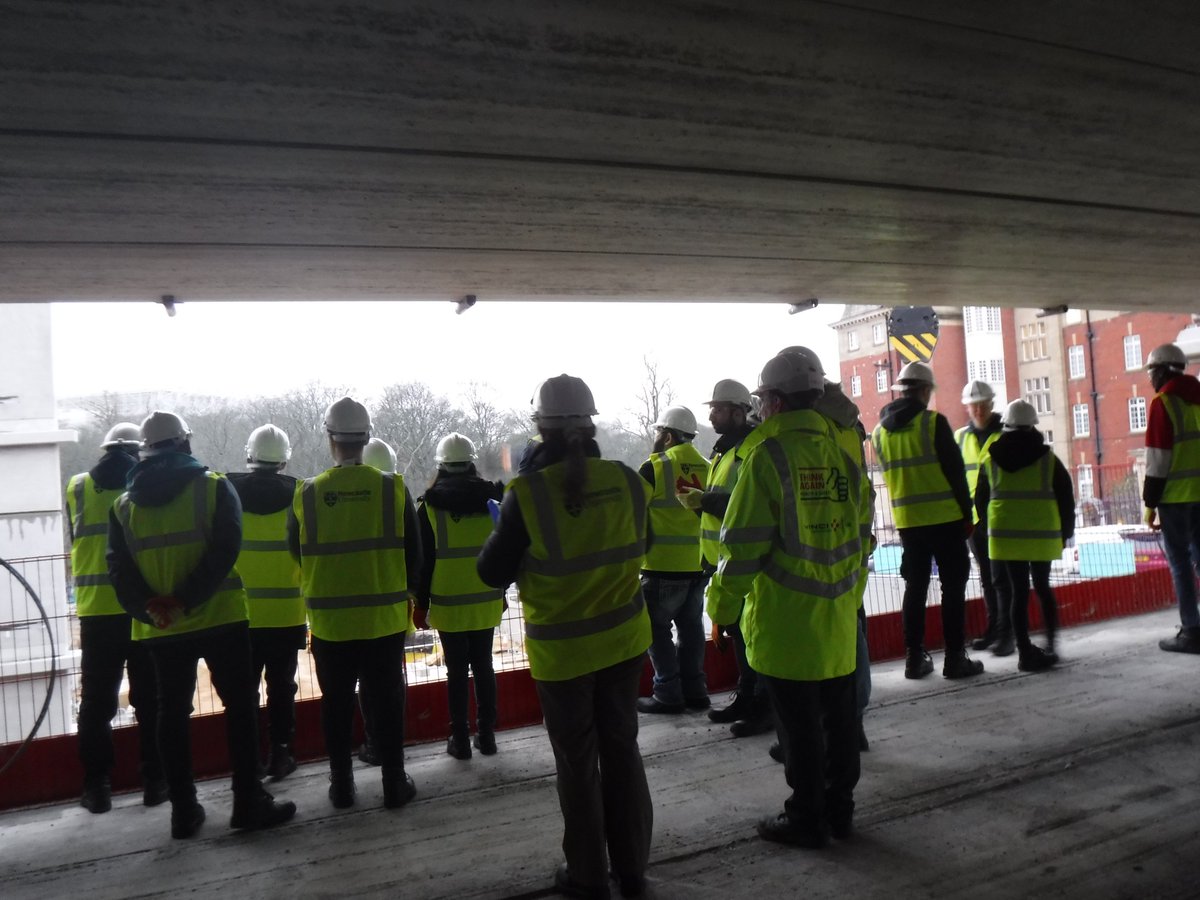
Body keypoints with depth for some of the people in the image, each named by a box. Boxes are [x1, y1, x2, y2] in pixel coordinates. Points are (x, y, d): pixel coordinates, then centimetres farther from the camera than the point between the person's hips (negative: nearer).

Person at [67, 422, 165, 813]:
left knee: (97, 700, 10)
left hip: (97, 609, 1)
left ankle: (97, 786, 14)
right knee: (150, 699, 7)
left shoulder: (77, 487, 6)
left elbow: (76, 540, 14)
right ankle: (155, 780, 12)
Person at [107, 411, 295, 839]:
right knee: (240, 706, 5)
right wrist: (185, 600, -15)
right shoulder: (214, 487, -5)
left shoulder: (124, 504, 5)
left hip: (159, 629, 4)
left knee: (172, 713, 12)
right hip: (219, 619, -3)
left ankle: (183, 810, 18)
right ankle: (248, 802, 7)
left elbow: (119, 568, -2)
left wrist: (148, 608, -7)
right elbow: (224, 551, -16)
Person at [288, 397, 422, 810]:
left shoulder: (307, 494, -6)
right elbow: (413, 555, -1)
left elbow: (296, 555, 5)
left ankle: (341, 785, 23)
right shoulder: (393, 488, -8)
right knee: (386, 701, 10)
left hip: (329, 620, 1)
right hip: (384, 617, -1)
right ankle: (394, 782, 17)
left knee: (337, 703, 14)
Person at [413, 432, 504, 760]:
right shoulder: (492, 498, 1)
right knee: (484, 667, 11)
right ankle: (486, 735, 18)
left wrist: (421, 604, 4)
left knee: (457, 672, 5)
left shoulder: (430, 505, -6)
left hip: (448, 605, -2)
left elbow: (423, 560, -4)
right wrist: (501, 591, 17)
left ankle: (460, 739, 12)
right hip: (486, 603, 3)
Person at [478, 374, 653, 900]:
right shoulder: (628, 482, -8)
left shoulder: (528, 493, -19)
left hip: (562, 650, -3)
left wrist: (506, 531, 7)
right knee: (622, 750, 18)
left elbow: (492, 572, -9)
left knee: (578, 764, 13)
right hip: (623, 640, 3)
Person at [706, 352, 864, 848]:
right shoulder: (840, 451, 6)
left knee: (798, 723, 5)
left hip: (787, 617, -7)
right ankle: (839, 808, 30)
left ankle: (806, 819, 18)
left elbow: (744, 543, -16)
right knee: (838, 714, 17)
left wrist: (723, 605, -5)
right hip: (838, 618, 7)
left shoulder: (769, 456, -14)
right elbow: (858, 532, 13)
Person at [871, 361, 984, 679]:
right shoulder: (933, 422, -10)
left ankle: (914, 657, 13)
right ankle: (955, 657, 6)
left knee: (915, 588, 11)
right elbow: (955, 471, -8)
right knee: (952, 587, 4)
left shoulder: (879, 431, 6)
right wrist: (967, 514, -2)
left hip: (907, 521, 5)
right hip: (945, 518, -5)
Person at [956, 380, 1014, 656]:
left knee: (1002, 576, -5)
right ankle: (994, 628, 23)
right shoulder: (961, 437, 10)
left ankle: (1006, 633, 0)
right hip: (974, 516, 4)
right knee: (986, 576, 13)